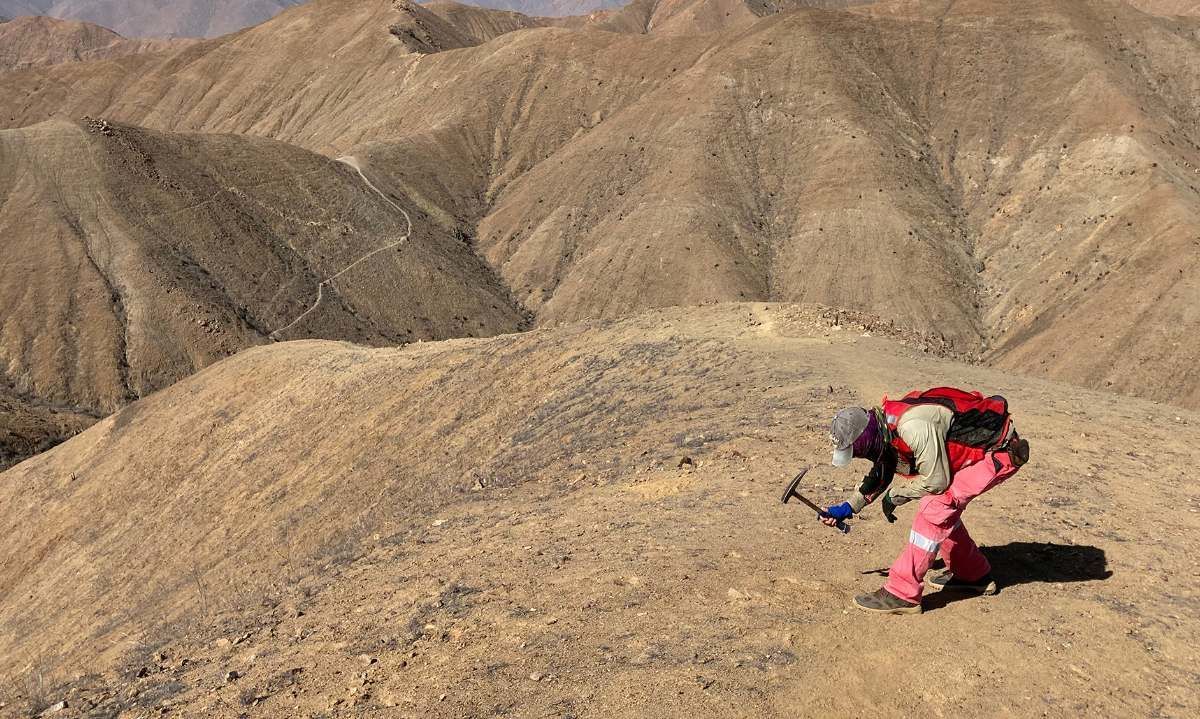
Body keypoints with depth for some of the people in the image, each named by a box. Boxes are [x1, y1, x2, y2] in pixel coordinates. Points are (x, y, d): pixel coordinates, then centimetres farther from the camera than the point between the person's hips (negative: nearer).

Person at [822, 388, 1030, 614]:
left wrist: (895, 494, -10)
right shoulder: (885, 429, -3)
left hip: (1002, 451, -9)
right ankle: (972, 575, 33)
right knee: (944, 507, 13)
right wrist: (848, 508, 7)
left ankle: (902, 594, -10)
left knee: (935, 506, -15)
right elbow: (879, 476, 13)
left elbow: (936, 481, -24)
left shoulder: (913, 426, -33)